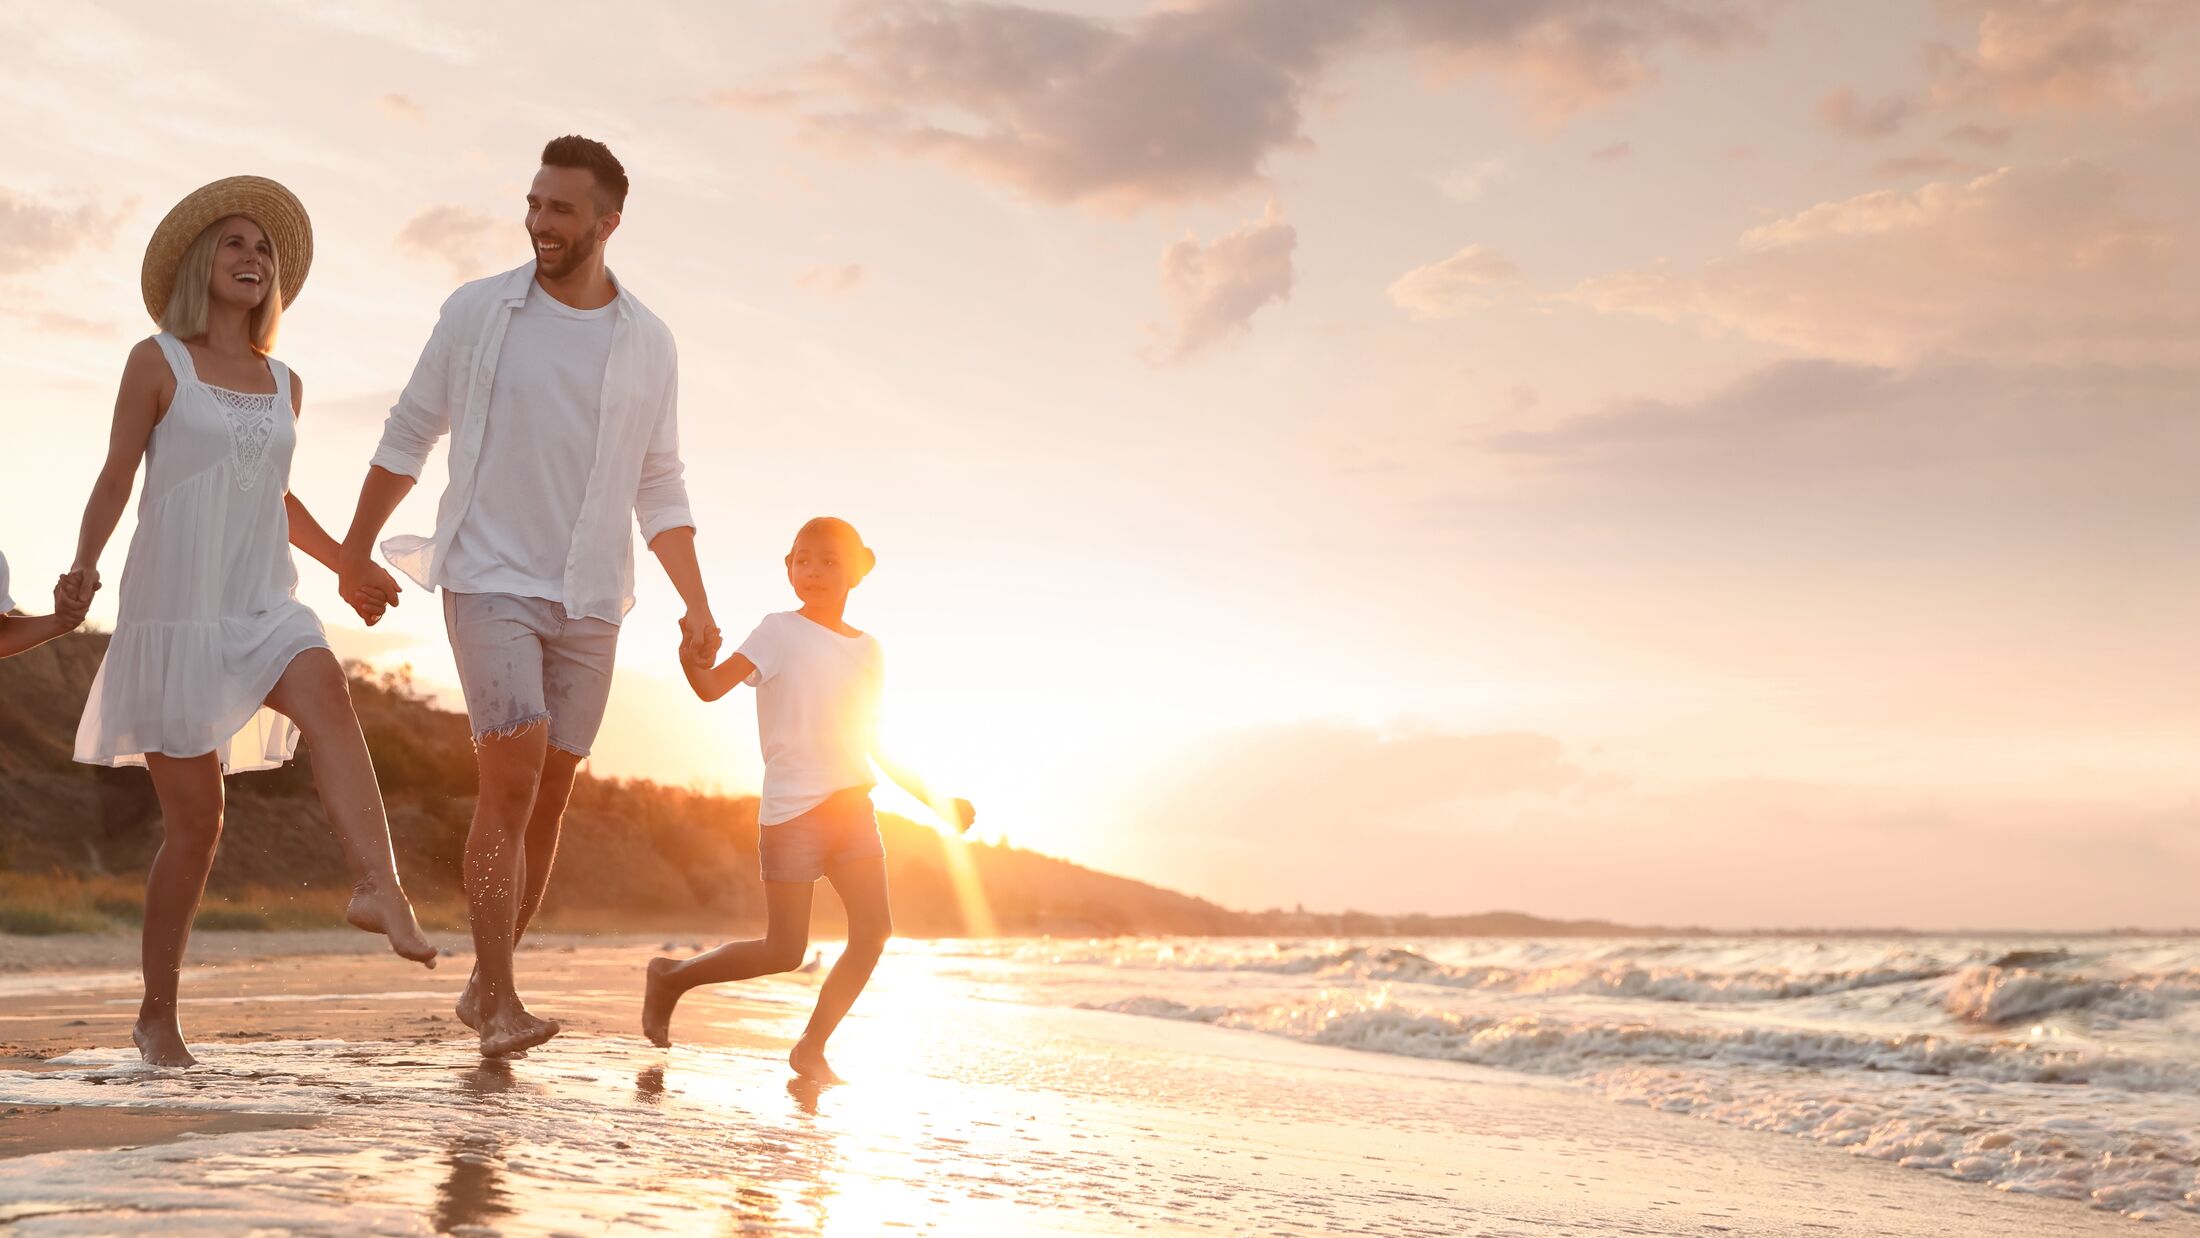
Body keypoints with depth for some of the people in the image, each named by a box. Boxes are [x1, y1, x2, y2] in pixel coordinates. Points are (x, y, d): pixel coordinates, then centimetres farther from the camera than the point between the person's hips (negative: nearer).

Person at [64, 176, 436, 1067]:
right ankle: (157, 1014, 14)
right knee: (195, 818, -3)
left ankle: (377, 888, -47)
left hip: (264, 609, 4)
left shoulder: (284, 385, 16)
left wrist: (348, 564, 24)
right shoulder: (157, 362, 3)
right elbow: (116, 477, -1)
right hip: (172, 610, -3)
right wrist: (84, 563, -17)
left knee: (324, 692, -31)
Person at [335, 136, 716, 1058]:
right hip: (489, 579, -3)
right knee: (512, 778, -17)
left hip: (589, 601, 3)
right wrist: (357, 548, 11)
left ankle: (485, 988, 22)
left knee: (548, 797, 7)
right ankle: (500, 1003, -12)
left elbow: (658, 488, 8)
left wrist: (696, 603, -1)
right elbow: (409, 433, 8)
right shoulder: (479, 312, -2)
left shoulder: (648, 344, 4)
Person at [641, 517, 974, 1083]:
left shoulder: (869, 650, 13)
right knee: (784, 952, -4)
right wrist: (692, 662, -34)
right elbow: (715, 687, -14)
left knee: (874, 930, -7)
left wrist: (934, 800, 19)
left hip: (852, 807, 6)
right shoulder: (780, 631, -2)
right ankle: (671, 976, 17)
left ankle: (812, 1048, 4)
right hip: (792, 812, -5)